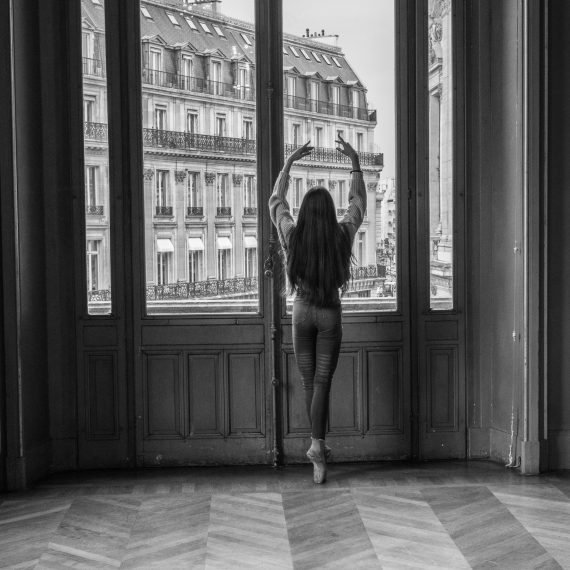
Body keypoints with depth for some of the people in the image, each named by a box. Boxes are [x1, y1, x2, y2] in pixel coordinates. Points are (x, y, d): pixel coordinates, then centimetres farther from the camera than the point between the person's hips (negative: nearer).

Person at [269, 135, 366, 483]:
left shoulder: (293, 235, -10)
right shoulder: (343, 235, -11)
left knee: (308, 382, 12)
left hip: (302, 311, 1)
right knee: (323, 382, 1)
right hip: (330, 313, -1)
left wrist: (290, 163, 15)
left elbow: (276, 200, 7)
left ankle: (319, 445, 19)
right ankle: (317, 444, -11)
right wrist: (355, 162, 13)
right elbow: (359, 202, 6)